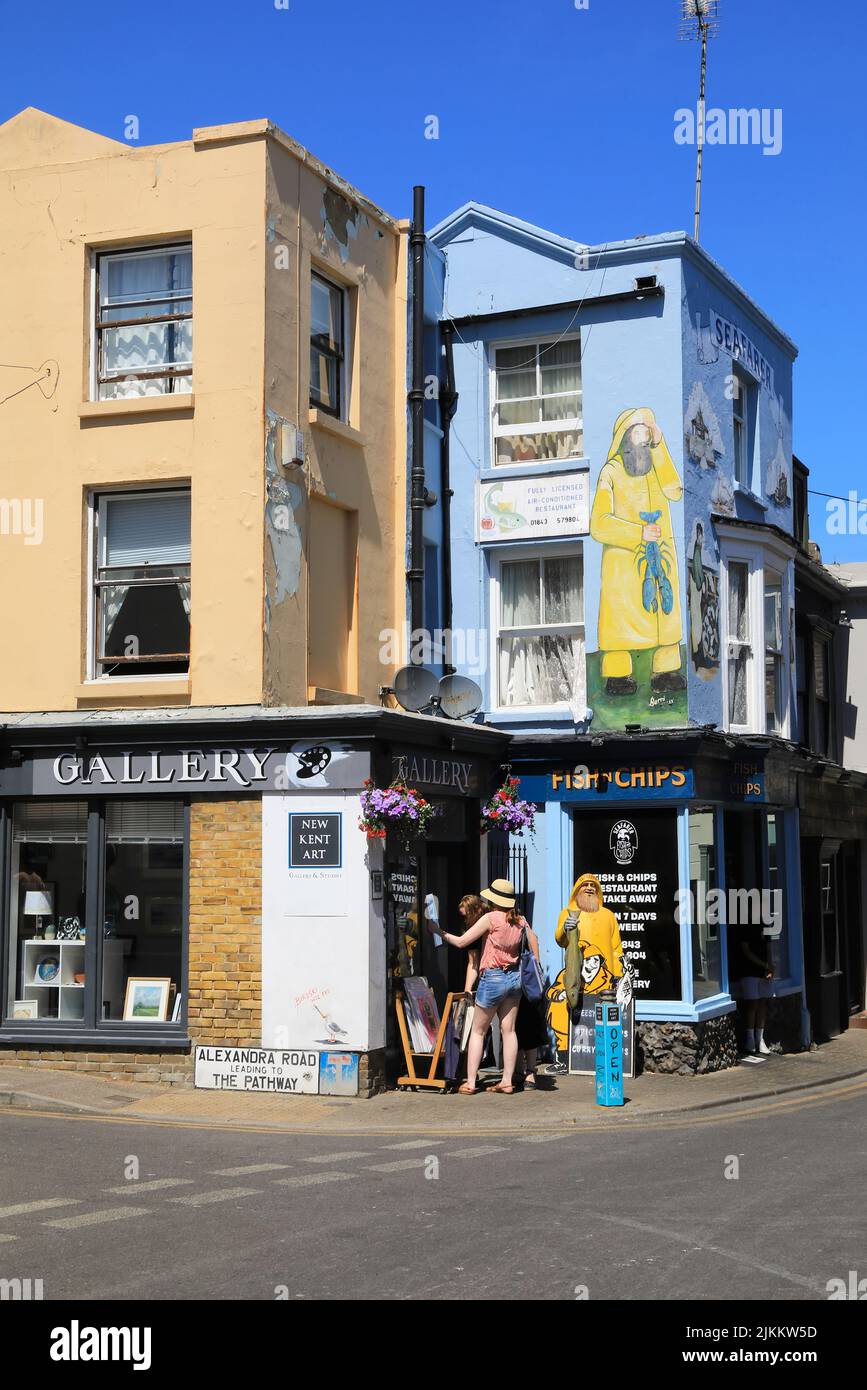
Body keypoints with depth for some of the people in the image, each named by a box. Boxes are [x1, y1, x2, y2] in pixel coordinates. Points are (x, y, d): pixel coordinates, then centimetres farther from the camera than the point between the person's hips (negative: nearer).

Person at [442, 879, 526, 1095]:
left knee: (478, 1031, 4)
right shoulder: (520, 920, 4)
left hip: (493, 978, -5)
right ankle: (507, 1081, 7)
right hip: (515, 976, 6)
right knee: (508, 1029, 8)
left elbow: (461, 942, -10)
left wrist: (439, 931, 1)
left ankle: (470, 1083, 4)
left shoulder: (490, 918, -13)